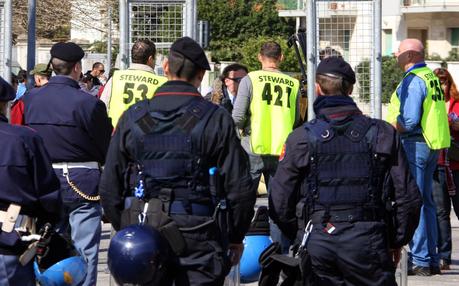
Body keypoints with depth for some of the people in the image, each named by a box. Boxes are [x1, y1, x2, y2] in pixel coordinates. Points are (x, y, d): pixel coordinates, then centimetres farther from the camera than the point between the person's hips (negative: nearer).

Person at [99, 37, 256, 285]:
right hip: (199, 239, -2)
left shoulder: (132, 118, 2)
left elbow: (109, 187, 6)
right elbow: (240, 187, -5)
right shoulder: (216, 119, -6)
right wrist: (236, 237, 8)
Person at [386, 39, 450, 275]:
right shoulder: (430, 77, 15)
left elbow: (408, 121, -22)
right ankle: (432, 260, 17)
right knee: (426, 202, 14)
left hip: (414, 145, -10)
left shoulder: (413, 80, -14)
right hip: (431, 146, 10)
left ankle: (419, 261, -7)